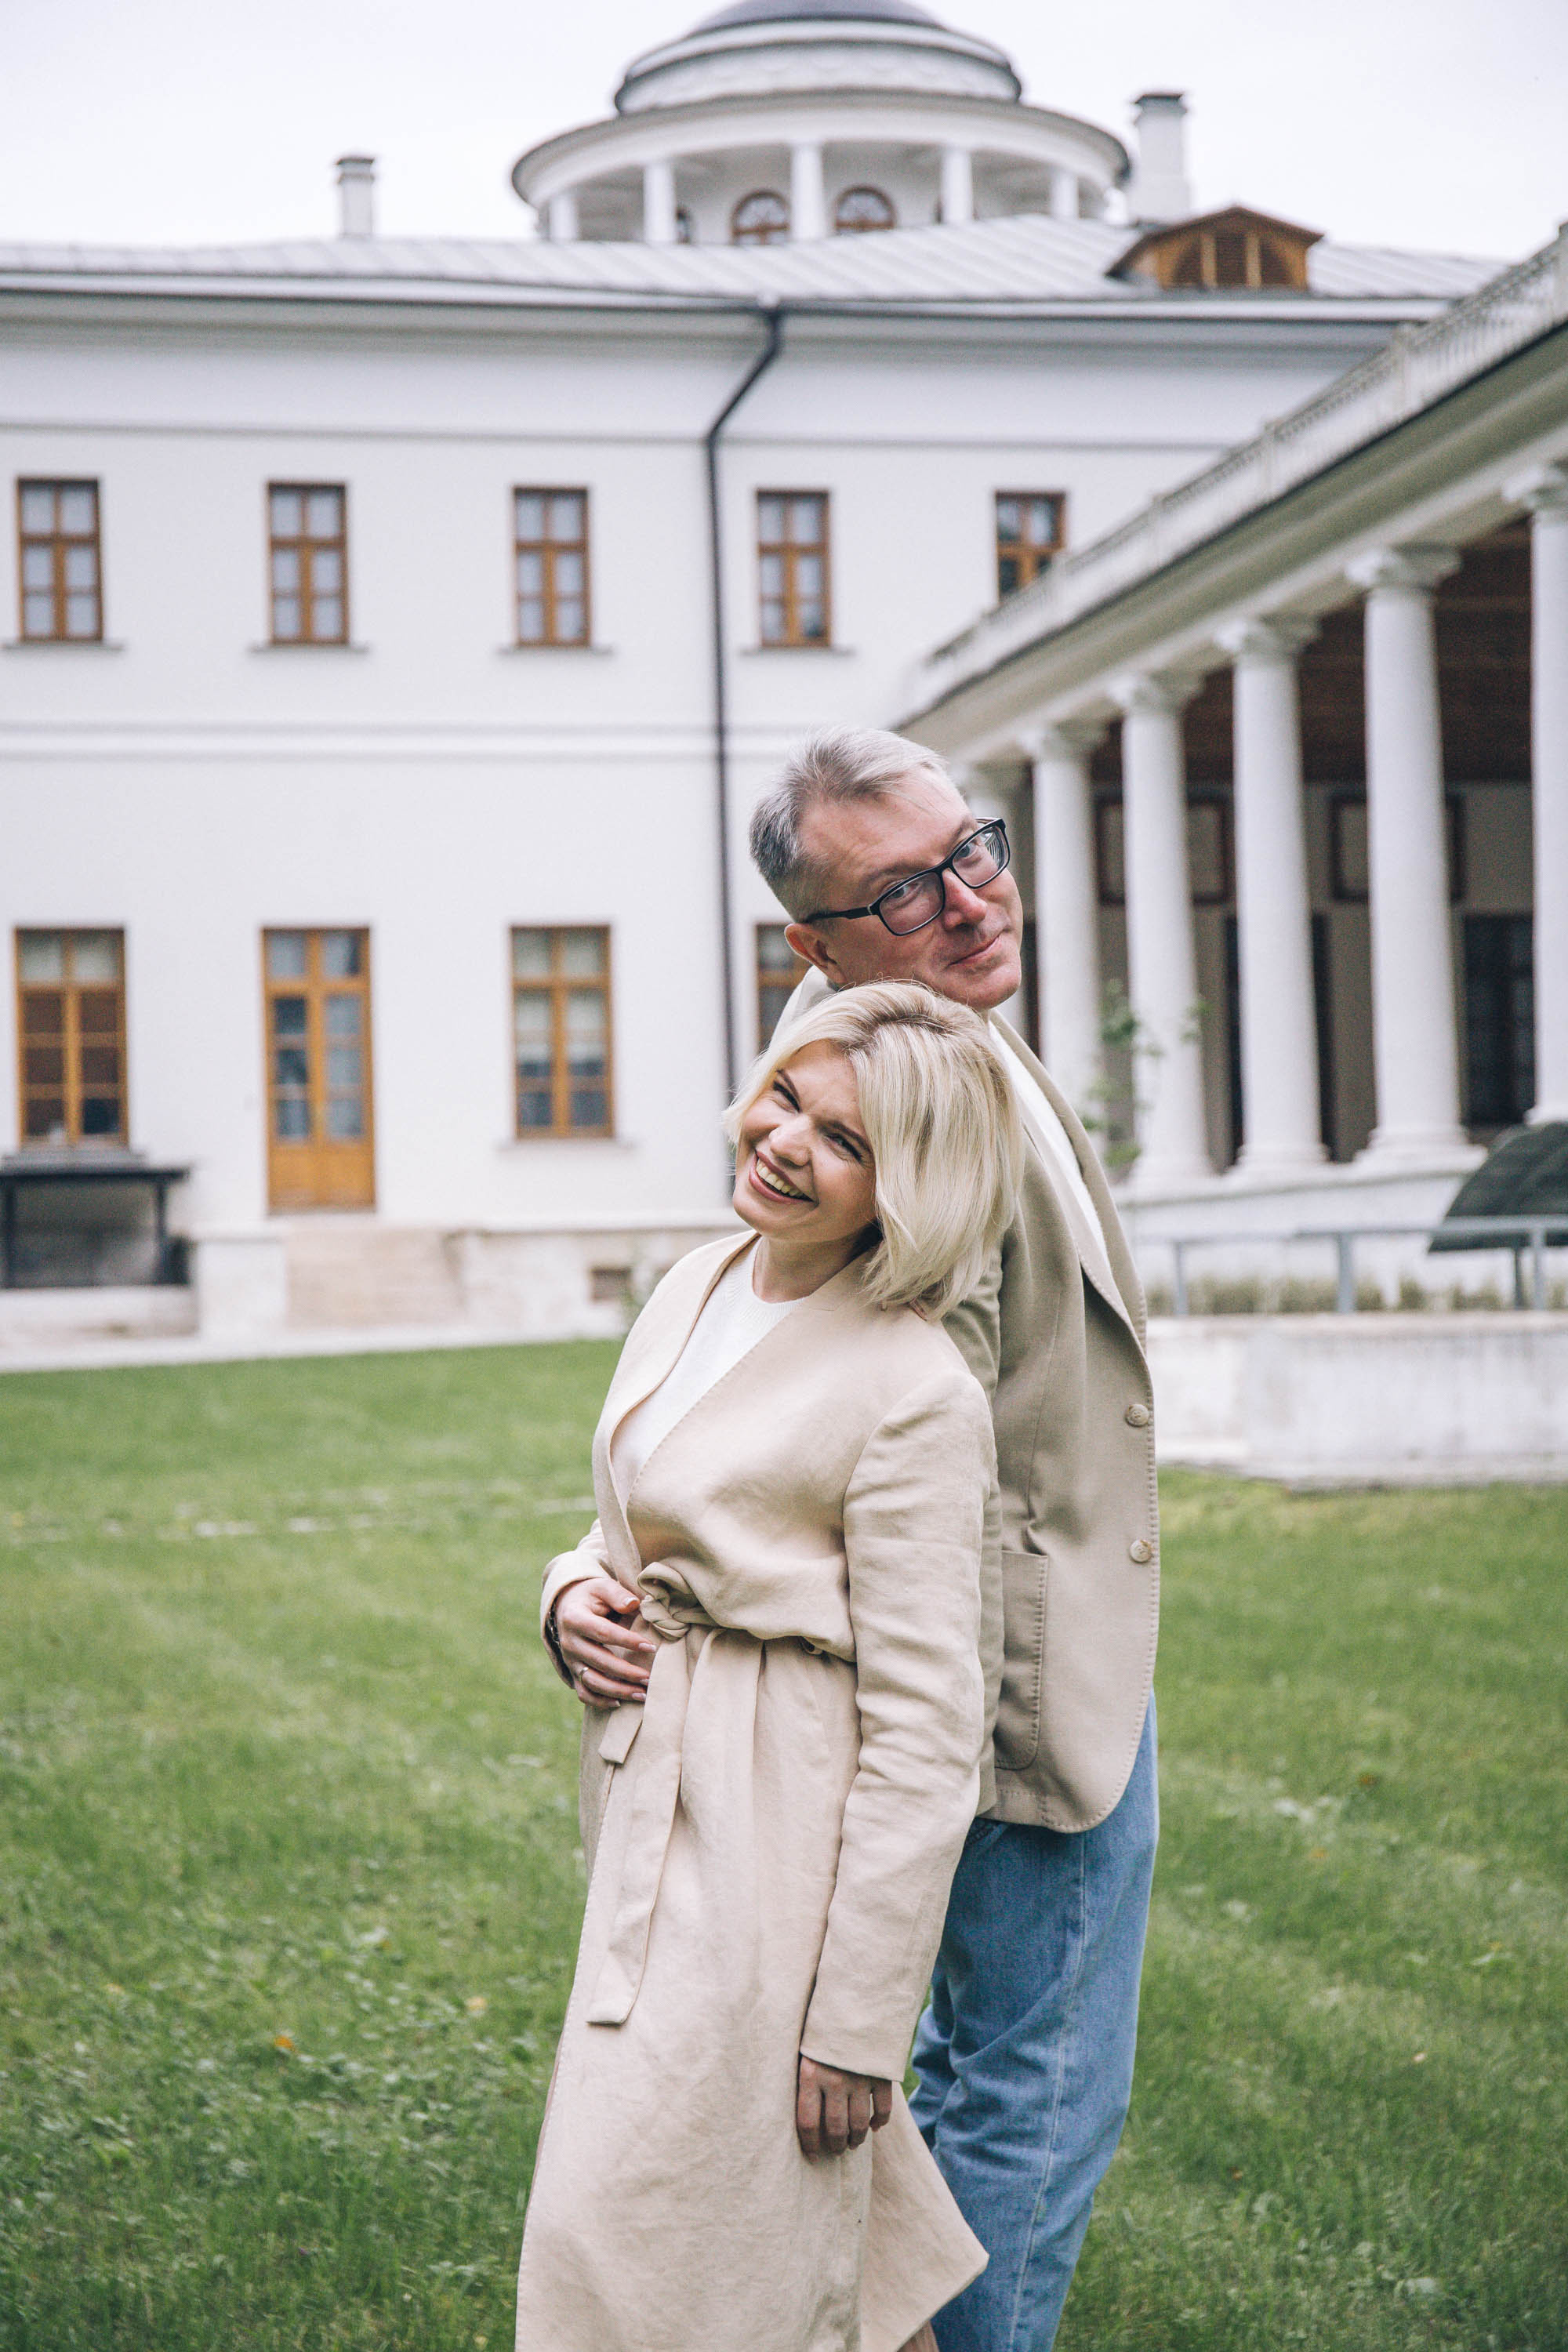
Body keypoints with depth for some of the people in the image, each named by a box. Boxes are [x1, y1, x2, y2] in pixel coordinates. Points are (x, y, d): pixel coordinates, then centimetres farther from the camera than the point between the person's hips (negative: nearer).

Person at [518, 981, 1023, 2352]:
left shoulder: (917, 1395, -18)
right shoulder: (696, 1288, 6)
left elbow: (925, 1737, -17)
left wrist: (857, 2024, -16)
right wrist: (574, 1592, -2)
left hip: (781, 1844, -8)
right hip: (651, 1808, 8)